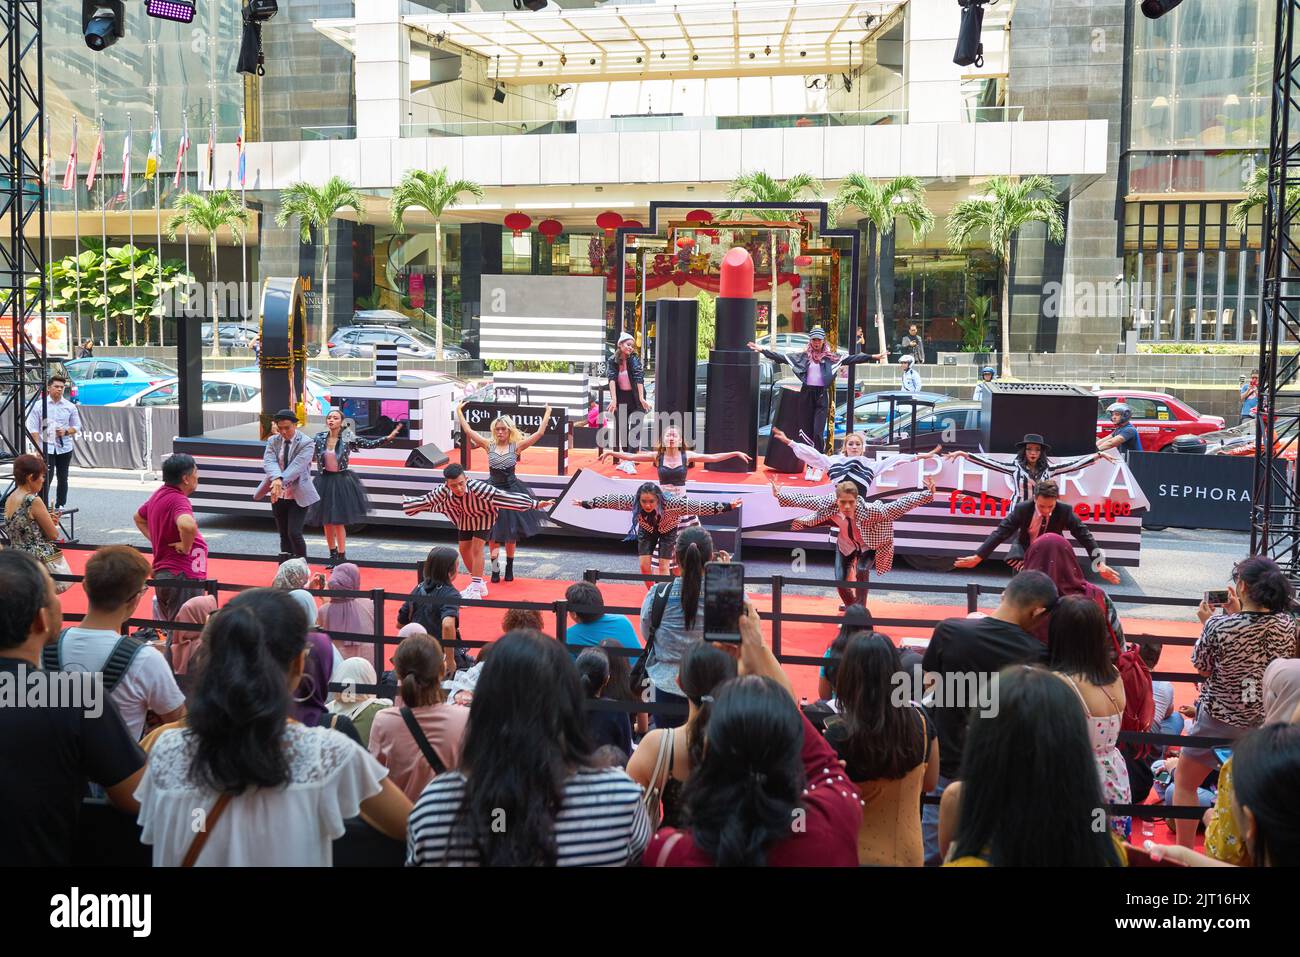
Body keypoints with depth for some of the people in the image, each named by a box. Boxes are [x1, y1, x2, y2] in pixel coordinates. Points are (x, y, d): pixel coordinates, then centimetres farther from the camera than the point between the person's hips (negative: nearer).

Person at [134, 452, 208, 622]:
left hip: (162, 573, 10)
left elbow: (139, 518, 30)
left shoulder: (159, 494, 11)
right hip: (182, 577, -10)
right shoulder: (178, 500, -18)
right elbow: (188, 525, -41)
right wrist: (186, 547, -22)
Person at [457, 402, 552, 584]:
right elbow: (468, 431, -4)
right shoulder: (489, 445, -1)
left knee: (511, 532, 9)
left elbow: (539, 433, -11)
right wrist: (459, 412, -3)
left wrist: (547, 413, -10)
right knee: (492, 532, 0)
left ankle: (509, 567, 24)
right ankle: (495, 568, 6)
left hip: (511, 491, -1)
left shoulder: (516, 446, -6)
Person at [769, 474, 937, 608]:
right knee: (840, 582, 2)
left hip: (867, 546, -3)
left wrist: (927, 494, -51)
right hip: (845, 545, 3)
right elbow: (805, 500, -22)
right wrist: (780, 494, -22)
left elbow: (901, 504, -43)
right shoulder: (830, 506, -34)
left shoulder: (868, 510, -41)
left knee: (861, 571, -29)